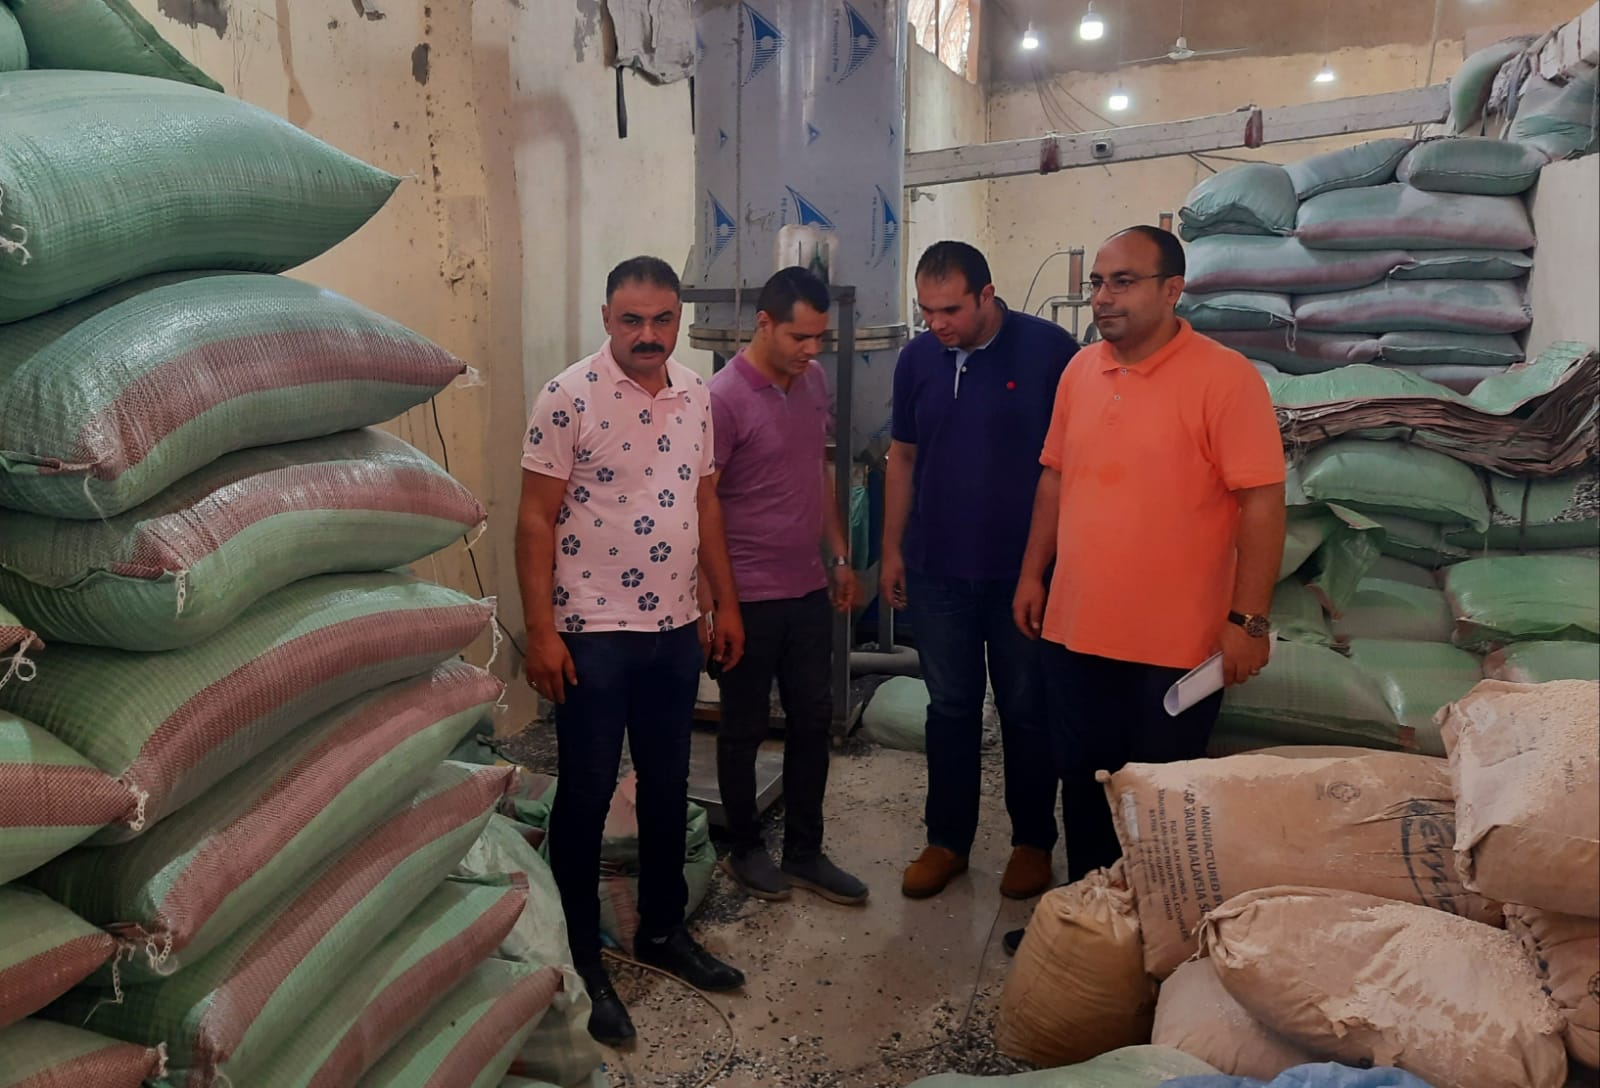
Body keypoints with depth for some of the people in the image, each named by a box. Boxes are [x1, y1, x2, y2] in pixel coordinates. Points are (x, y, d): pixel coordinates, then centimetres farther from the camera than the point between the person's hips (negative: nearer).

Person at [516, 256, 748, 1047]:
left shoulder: (696, 395, 6)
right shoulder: (568, 397, -12)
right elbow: (535, 520, -12)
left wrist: (725, 603, 10)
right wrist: (541, 632, -15)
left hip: (675, 629, 6)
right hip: (592, 633, -5)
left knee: (668, 787, 16)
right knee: (586, 795, 6)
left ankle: (663, 930, 35)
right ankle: (580, 961, 23)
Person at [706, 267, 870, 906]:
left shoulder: (813, 380, 5)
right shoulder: (724, 398, -17)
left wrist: (840, 558, 14)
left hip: (809, 590, 7)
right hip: (749, 598, -7)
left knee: (813, 722, 13)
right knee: (744, 728, 10)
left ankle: (805, 853, 29)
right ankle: (745, 849, 30)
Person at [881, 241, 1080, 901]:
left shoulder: (1049, 350, -11)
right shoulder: (917, 358, 3)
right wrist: (892, 550, 9)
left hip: (1023, 570, -3)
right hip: (936, 570, 4)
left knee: (1026, 711, 10)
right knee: (949, 709, 13)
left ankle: (1033, 841, 29)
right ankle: (947, 840, 27)